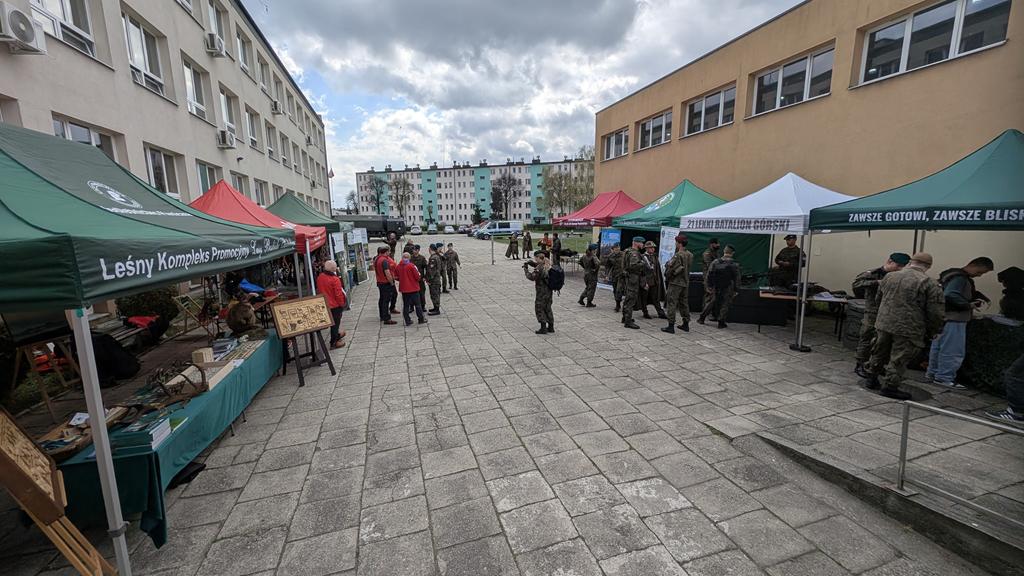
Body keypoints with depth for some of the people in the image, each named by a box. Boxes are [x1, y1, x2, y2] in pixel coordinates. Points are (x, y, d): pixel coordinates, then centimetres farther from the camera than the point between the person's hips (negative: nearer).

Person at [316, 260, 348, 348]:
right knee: (335, 323, 5)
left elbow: (319, 290, 12)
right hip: (335, 305, -7)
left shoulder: (319, 277, 1)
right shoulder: (335, 279, -22)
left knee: (333, 322, 23)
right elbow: (338, 294, -21)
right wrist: (342, 304, -8)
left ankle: (337, 335, 41)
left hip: (325, 304, 7)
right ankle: (334, 342, 14)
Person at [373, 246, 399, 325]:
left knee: (381, 299, 18)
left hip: (379, 282, 10)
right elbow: (387, 273, -26)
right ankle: (387, 319, -3)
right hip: (386, 283, -10)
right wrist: (392, 282, -15)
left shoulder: (376, 259, 9)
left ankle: (382, 316, 30)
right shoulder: (384, 260, -21)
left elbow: (375, 269, 24)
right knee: (386, 300, -6)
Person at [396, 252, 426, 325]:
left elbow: (397, 277, 7)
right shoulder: (411, 266, -14)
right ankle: (421, 319, 13)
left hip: (403, 288, 4)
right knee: (418, 304, 7)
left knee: (406, 305, 10)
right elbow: (417, 276, -12)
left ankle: (408, 321, 12)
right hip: (413, 288, -4)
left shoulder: (398, 266, -2)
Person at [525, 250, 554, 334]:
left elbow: (531, 277, -22)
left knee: (539, 308, 2)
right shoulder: (548, 266, 7)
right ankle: (551, 326, 22)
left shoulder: (539, 268, -21)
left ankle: (543, 328, 1)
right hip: (549, 291, 8)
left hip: (541, 292, -8)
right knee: (547, 308, 16)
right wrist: (530, 263, 9)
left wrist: (526, 269, -10)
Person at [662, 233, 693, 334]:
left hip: (675, 283, -8)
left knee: (671, 304, -3)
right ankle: (686, 324, 24)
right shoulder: (690, 255, 6)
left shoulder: (678, 255, -18)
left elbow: (671, 269, -17)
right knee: (684, 303, 16)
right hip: (686, 283, 8)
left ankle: (671, 326, -3)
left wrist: (667, 277, -1)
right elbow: (688, 267, 12)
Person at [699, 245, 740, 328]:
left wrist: (708, 286, 9)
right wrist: (735, 290, 1)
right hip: (727, 289, -3)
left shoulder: (715, 262, -3)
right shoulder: (734, 265, -9)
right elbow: (737, 279, -6)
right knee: (725, 305, 8)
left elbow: (709, 275, 1)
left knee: (712, 302, 17)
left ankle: (702, 318, 18)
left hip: (715, 288, 3)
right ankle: (721, 323, 10)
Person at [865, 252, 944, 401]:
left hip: (883, 324, 4)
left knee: (879, 353, 18)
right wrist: (934, 331, 6)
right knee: (899, 359, 5)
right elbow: (935, 313, -9)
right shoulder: (930, 284, -12)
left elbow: (878, 299, 16)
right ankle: (889, 387, 11)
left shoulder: (889, 277, 3)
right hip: (909, 330, -4)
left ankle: (872, 380, 29)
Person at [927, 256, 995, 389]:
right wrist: (969, 305, -18)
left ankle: (933, 372, 22)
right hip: (953, 319, -10)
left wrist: (975, 298, 4)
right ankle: (944, 378, 0)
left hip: (945, 317, 10)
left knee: (938, 346, 14)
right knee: (953, 351, -5)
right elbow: (950, 295, -27)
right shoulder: (959, 277, -14)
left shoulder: (960, 276, 18)